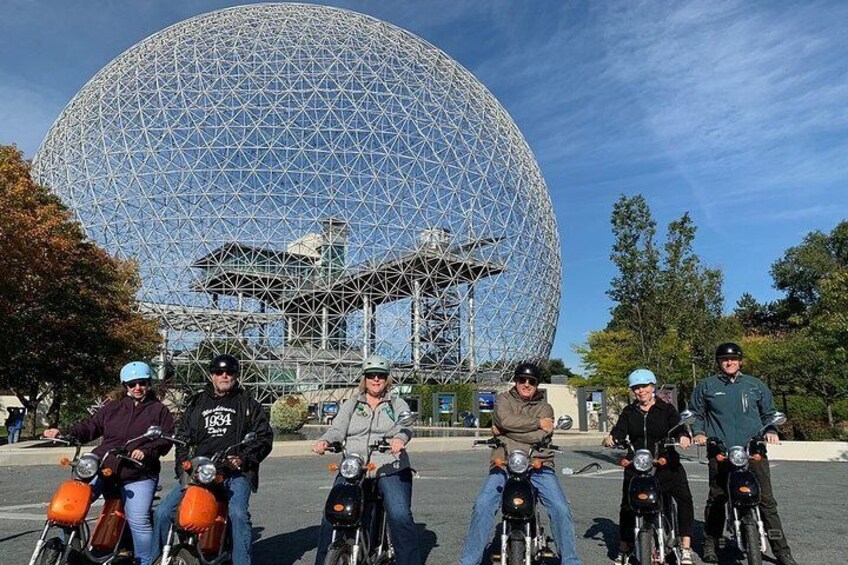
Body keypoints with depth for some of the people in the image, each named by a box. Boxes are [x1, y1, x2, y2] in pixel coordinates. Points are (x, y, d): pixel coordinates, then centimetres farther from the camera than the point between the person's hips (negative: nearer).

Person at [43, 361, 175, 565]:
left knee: (139, 521, -13)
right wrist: (62, 433, -2)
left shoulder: (160, 410, 8)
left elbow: (166, 440, -1)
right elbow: (90, 427, 13)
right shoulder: (112, 408, 19)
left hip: (139, 475, -4)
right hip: (102, 468, 4)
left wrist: (146, 451, -17)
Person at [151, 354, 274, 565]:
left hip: (235, 472, -3)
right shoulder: (196, 403, 21)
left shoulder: (248, 404, 13)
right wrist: (183, 467, 3)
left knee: (238, 514, -28)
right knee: (162, 512, -8)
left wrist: (243, 458, -9)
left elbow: (264, 437, 6)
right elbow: (182, 437, 19)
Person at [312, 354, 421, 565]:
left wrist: (400, 438, -31)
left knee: (400, 517, -18)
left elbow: (405, 427, -6)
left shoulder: (398, 405, 13)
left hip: (390, 470, -2)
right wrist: (324, 441, -20)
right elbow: (337, 429, 4)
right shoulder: (350, 405, 19)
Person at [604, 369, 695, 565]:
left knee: (684, 498, -20)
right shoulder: (629, 412, 11)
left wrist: (683, 437, -32)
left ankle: (685, 549, -12)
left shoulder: (666, 409, 5)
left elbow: (678, 427, -9)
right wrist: (612, 438, -25)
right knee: (627, 506, 3)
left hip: (666, 464, -2)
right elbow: (620, 431, -2)